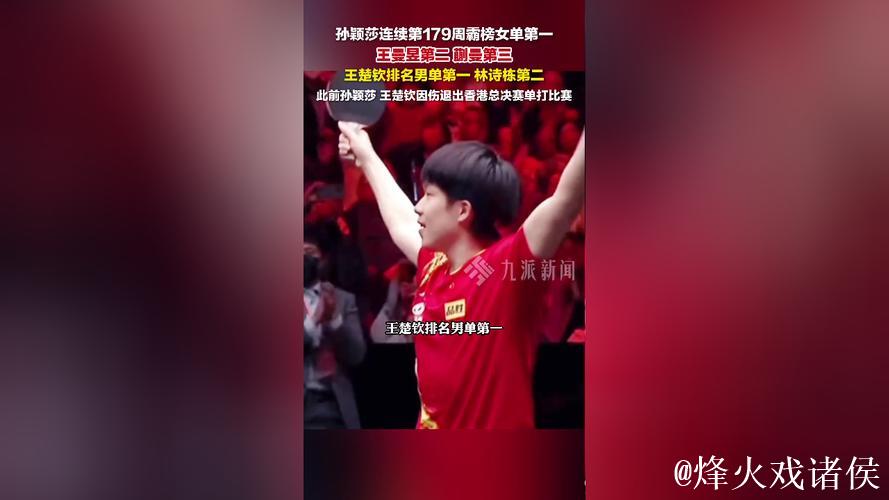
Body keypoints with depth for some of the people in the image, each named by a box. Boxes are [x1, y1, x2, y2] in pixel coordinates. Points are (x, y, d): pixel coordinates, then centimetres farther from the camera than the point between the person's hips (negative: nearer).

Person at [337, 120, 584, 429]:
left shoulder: (509, 264, -16)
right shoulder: (432, 266, 5)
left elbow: (568, 196, -30)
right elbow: (400, 220, 25)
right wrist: (366, 155, 36)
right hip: (431, 424, 7)